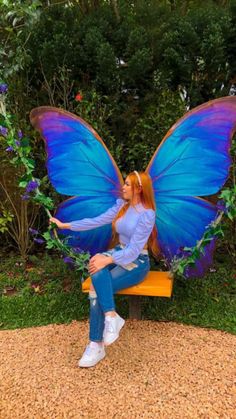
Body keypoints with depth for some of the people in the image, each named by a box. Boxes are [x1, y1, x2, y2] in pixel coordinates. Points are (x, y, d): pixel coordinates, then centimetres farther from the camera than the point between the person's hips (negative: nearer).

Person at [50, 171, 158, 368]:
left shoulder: (147, 214, -18)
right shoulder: (121, 205, 4)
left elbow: (134, 249, -23)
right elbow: (96, 221, 6)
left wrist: (107, 260, -34)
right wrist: (65, 225, 6)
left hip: (137, 262, -6)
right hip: (120, 252, 6)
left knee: (97, 289, -24)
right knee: (97, 264, -28)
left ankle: (96, 346, -13)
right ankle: (111, 316, -26)